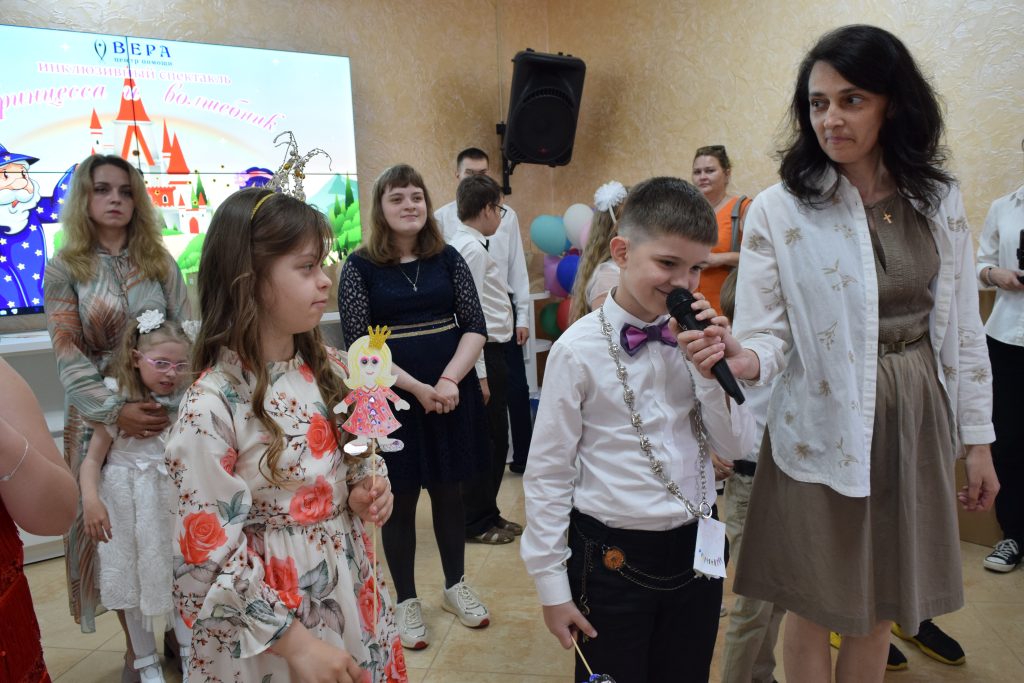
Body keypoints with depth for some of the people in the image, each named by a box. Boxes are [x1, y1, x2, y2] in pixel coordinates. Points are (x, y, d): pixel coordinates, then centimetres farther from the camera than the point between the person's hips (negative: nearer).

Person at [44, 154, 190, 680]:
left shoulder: (159, 263, 5)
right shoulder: (65, 270, 0)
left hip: (167, 408, 1)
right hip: (100, 413, -1)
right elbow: (68, 356, -8)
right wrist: (116, 410, -23)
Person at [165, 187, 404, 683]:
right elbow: (209, 557, -17)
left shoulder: (330, 370, -3)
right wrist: (296, 642, -15)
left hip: (353, 599, 6)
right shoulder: (211, 408, -21)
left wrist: (366, 496, -9)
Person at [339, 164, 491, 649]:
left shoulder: (447, 259, 3)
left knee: (449, 491, 15)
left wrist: (450, 381, -16)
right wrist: (417, 388, -18)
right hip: (393, 399, -3)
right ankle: (406, 600, 27)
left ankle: (455, 586, 35)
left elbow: (476, 327, 0)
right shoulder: (360, 266, -5)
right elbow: (358, 344, -10)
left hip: (452, 394, 3)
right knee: (401, 500, 9)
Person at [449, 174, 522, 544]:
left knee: (494, 439, 17)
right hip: (484, 353, -10)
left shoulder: (464, 244, 12)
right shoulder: (472, 249, -17)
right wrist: (480, 374, -21)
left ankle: (487, 513, 31)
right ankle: (477, 523, 17)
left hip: (490, 350, 10)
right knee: (485, 440, 2)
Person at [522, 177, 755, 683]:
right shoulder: (579, 349, -15)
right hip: (614, 558, -4)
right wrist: (551, 583, -6)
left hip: (696, 548, 5)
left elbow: (737, 446, 0)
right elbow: (547, 473, -10)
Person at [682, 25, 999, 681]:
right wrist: (741, 359, -34)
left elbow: (962, 328, 6)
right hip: (823, 428, -3)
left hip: (918, 422, 4)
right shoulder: (779, 209, -10)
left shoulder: (939, 200, 1)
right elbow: (768, 336, -11)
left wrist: (979, 439, 7)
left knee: (878, 609, 18)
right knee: (816, 609, 12)